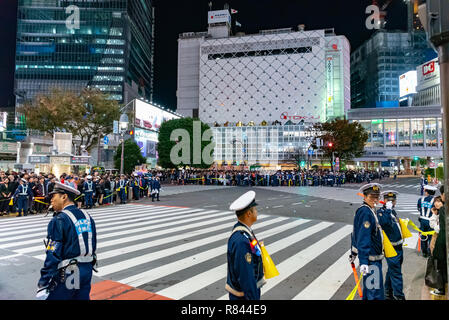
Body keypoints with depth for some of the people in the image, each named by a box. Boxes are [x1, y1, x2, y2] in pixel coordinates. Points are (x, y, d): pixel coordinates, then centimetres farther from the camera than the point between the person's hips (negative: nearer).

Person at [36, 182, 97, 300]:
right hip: (87, 270, 7)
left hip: (67, 274, -7)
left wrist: (43, 284, -13)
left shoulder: (59, 220, -15)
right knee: (82, 297, 16)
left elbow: (53, 256, -18)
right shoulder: (87, 216, 6)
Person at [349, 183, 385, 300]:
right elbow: (363, 239, -26)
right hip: (370, 258, -10)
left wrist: (353, 253, 24)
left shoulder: (370, 210, 11)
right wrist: (363, 262, -29)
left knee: (369, 286, 23)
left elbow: (356, 233, 18)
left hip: (374, 256, 10)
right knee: (376, 292, -4)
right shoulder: (365, 212, -20)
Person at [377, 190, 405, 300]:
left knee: (392, 271, 18)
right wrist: (387, 209, -29)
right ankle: (399, 296, 7)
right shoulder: (381, 212, -14)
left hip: (398, 247, 9)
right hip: (391, 248, -9)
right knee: (396, 273, -3)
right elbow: (384, 222, -36)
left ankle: (388, 293, 31)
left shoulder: (393, 211, 12)